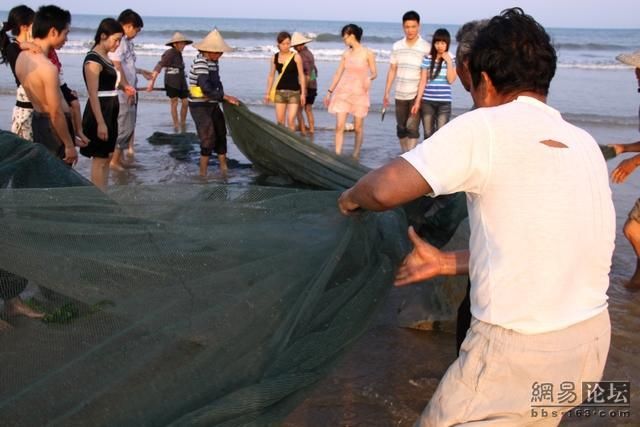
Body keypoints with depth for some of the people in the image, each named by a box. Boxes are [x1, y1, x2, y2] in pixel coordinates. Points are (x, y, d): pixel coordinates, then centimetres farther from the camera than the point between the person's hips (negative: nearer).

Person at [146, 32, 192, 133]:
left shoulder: (179, 54, 9)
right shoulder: (169, 53, -14)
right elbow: (159, 66, -20)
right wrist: (152, 82, -27)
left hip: (181, 82, 7)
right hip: (171, 83, -7)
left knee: (185, 103, 5)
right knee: (174, 103, 0)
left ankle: (182, 124, 21)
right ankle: (176, 125, 11)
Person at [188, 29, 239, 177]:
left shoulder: (213, 61, 6)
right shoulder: (200, 62, -20)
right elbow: (205, 88, -30)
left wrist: (223, 97, 3)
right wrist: (225, 97, -27)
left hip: (212, 105, 9)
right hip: (199, 106, -9)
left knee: (221, 135, 11)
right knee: (208, 138, -9)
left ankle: (224, 170, 20)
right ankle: (203, 173, 2)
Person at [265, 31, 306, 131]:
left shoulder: (296, 57, -4)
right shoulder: (275, 57, 5)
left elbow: (301, 75, -2)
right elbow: (271, 76, 11)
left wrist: (303, 93, -5)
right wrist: (268, 93, 10)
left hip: (293, 92, -3)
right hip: (279, 91, 3)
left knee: (291, 120, -9)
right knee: (279, 121, 4)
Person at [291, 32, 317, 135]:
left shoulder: (302, 56, -16)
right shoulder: (309, 53, 13)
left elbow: (308, 74, -23)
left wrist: (304, 89, -23)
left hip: (306, 87, -9)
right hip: (313, 86, 9)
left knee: (299, 110, -1)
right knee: (308, 109, 16)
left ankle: (303, 131, -2)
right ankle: (311, 129, 18)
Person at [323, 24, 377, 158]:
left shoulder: (367, 53, -5)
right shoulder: (346, 54, 7)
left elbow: (374, 73, -1)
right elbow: (338, 73, 12)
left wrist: (369, 77, -25)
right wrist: (329, 91, 12)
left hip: (360, 93, -3)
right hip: (343, 92, 3)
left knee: (358, 128, 4)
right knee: (339, 126, -6)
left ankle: (356, 155, 19)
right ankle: (337, 156, -4)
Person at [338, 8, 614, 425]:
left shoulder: (485, 127, -12)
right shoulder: (585, 144, 9)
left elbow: (385, 189, -21)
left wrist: (351, 198, 2)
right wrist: (447, 262, 23)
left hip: (520, 351, -7)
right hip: (591, 341, 7)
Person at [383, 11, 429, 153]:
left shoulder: (426, 48, -7)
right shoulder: (397, 46, 5)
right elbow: (392, 70, 11)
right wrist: (386, 93, 9)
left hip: (417, 95, -4)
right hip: (400, 94, 4)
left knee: (412, 127, -13)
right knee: (401, 129, 11)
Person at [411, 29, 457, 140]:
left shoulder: (451, 59, 3)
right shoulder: (427, 59, 3)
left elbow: (451, 80, -7)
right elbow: (423, 81, 3)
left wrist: (448, 61, -10)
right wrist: (417, 101, 0)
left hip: (444, 102, -1)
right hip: (427, 101, 1)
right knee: (428, 134, 5)